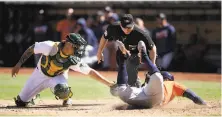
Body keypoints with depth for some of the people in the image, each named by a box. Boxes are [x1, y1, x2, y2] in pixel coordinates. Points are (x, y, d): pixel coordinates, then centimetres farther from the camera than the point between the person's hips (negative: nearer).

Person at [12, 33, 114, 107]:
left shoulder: (74, 60, -29)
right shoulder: (50, 47, -34)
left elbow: (90, 72, -23)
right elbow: (31, 49, -20)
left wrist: (108, 83, -27)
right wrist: (19, 64, -20)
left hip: (58, 76, -1)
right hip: (41, 74, 1)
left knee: (61, 90, -38)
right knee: (21, 102, 4)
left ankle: (66, 98, -1)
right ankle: (33, 96, 40)